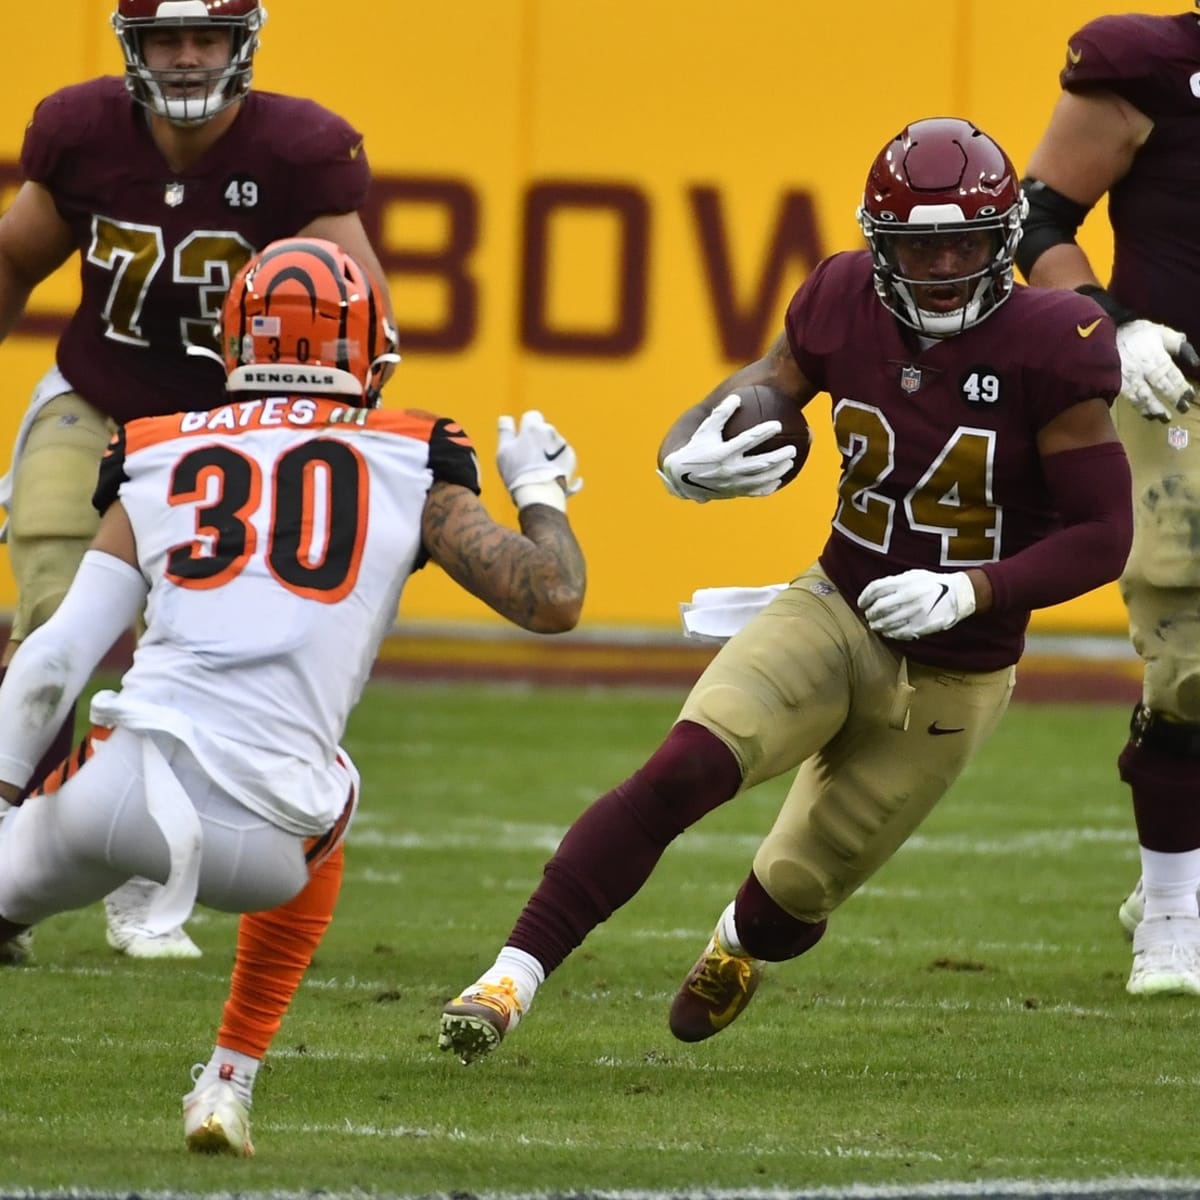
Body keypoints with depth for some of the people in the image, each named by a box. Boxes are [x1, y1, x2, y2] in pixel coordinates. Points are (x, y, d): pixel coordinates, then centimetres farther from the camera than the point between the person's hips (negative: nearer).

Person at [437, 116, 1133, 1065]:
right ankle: (513, 977, -25)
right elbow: (752, 397, 7)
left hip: (952, 679, -2)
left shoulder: (1046, 352, -19)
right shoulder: (846, 309, -8)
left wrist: (971, 592, -27)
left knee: (794, 896, 11)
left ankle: (742, 947, 51)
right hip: (834, 616, 2)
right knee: (681, 770, -26)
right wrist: (685, 462, -18)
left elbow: (1104, 535, -15)